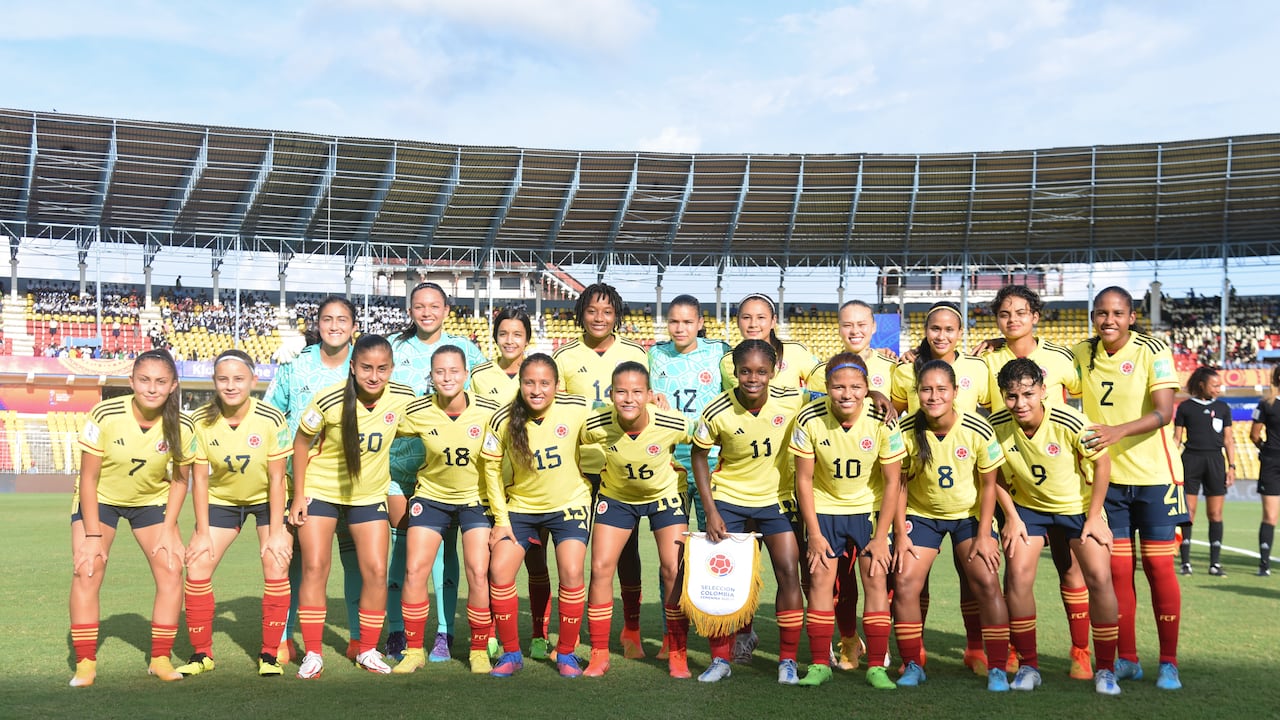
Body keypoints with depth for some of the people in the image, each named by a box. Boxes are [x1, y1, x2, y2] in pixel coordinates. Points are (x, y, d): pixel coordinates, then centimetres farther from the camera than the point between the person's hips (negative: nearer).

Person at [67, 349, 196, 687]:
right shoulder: (105, 416, -28)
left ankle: (160, 659, 3)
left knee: (171, 569, -9)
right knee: (86, 570, -15)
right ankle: (85, 663, -3)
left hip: (151, 500, 2)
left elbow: (179, 480, -7)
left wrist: (168, 529, -13)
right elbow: (88, 478, -19)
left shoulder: (182, 427, -22)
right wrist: (92, 534, -19)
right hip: (99, 499, -2)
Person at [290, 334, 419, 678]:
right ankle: (312, 654, 6)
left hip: (370, 495, 2)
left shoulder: (403, 398, -17)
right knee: (314, 568, -5)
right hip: (320, 491, -2)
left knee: (376, 571, -2)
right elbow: (301, 442, -8)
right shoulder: (328, 401, -23)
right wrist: (298, 495, -6)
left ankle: (368, 650, 15)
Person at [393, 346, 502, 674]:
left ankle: (479, 651, 9)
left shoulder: (489, 411, -16)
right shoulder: (417, 413, -14)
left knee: (479, 573, -9)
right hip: (431, 496, 1)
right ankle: (414, 650, 11)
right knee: (414, 571, -5)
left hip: (476, 499, -1)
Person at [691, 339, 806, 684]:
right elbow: (699, 456, -6)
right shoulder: (717, 413, -19)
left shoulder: (792, 401, -18)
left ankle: (787, 660, 9)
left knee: (789, 575, -5)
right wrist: (711, 512, -9)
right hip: (729, 499, 0)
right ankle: (720, 659, 13)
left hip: (777, 498, 1)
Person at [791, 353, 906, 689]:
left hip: (870, 508, 0)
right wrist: (814, 535, -10)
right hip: (825, 507, 0)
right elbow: (804, 479, -10)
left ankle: (876, 666, 1)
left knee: (876, 577, -7)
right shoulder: (809, 420, -20)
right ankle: (820, 664, 4)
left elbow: (892, 482, -11)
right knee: (821, 577, -5)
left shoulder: (882, 421, -21)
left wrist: (881, 537, -11)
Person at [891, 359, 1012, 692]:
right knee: (904, 584, -8)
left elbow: (988, 485, -9)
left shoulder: (978, 430, -21)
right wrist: (900, 533, -10)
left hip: (971, 515, -1)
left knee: (987, 583, -13)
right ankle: (912, 665, 8)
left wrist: (984, 535, -11)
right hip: (921, 514, 1)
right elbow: (898, 483, -7)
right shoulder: (906, 431, -18)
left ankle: (997, 669, 0)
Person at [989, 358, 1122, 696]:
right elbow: (997, 475, -3)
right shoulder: (997, 426, -21)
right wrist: (1011, 517, -7)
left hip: (1079, 505, -2)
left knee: (1099, 578, -13)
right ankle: (1028, 666, 2)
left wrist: (1094, 516, -12)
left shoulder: (1070, 423, -28)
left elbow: (1102, 462, -13)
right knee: (1017, 576, -13)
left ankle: (1106, 669, 5)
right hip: (1029, 506, 2)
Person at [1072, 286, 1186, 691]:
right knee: (1117, 569, 6)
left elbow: (1164, 413, -20)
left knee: (1159, 567, 0)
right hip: (1107, 476, 3)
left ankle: (1168, 663, 11)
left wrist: (1118, 431, -37)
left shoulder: (1153, 351, -11)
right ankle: (1126, 660, 18)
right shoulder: (1082, 353, 2)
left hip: (1154, 475, -3)